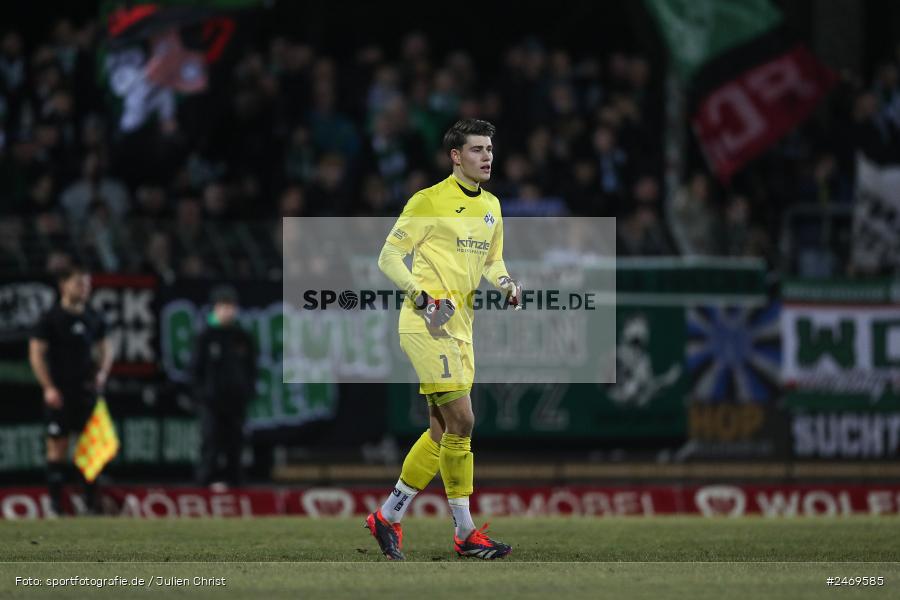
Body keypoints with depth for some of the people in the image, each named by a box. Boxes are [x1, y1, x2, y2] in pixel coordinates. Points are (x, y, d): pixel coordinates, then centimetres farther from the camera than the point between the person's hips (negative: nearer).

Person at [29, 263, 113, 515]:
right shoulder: (51, 318, -4)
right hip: (59, 394, -4)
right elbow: (36, 353, -5)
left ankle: (91, 502, 8)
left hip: (87, 390, 4)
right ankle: (56, 502, 4)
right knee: (58, 445, -2)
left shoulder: (93, 318, 9)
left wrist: (102, 372, 3)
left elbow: (105, 347, 21)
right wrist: (49, 388, -12)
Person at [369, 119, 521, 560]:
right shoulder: (430, 201, -8)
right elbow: (388, 257, -7)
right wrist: (423, 297, -19)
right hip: (427, 325, -8)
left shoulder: (491, 205, 15)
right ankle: (465, 533, -9)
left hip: (460, 328, 8)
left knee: (442, 432, 8)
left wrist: (504, 282, 4)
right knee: (461, 422, -14)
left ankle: (388, 517, 19)